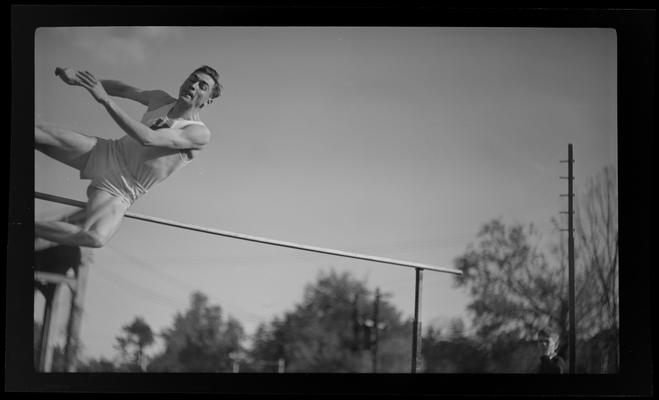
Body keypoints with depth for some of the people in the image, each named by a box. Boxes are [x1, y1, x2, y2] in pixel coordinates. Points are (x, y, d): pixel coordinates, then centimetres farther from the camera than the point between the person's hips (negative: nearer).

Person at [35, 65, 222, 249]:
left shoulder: (199, 134, -14)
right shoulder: (160, 100, 7)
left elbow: (148, 138, -27)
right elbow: (122, 88, 21)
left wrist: (106, 100, -31)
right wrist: (77, 78, 4)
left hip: (123, 190, -5)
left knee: (96, 237, -34)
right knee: (38, 130, -18)